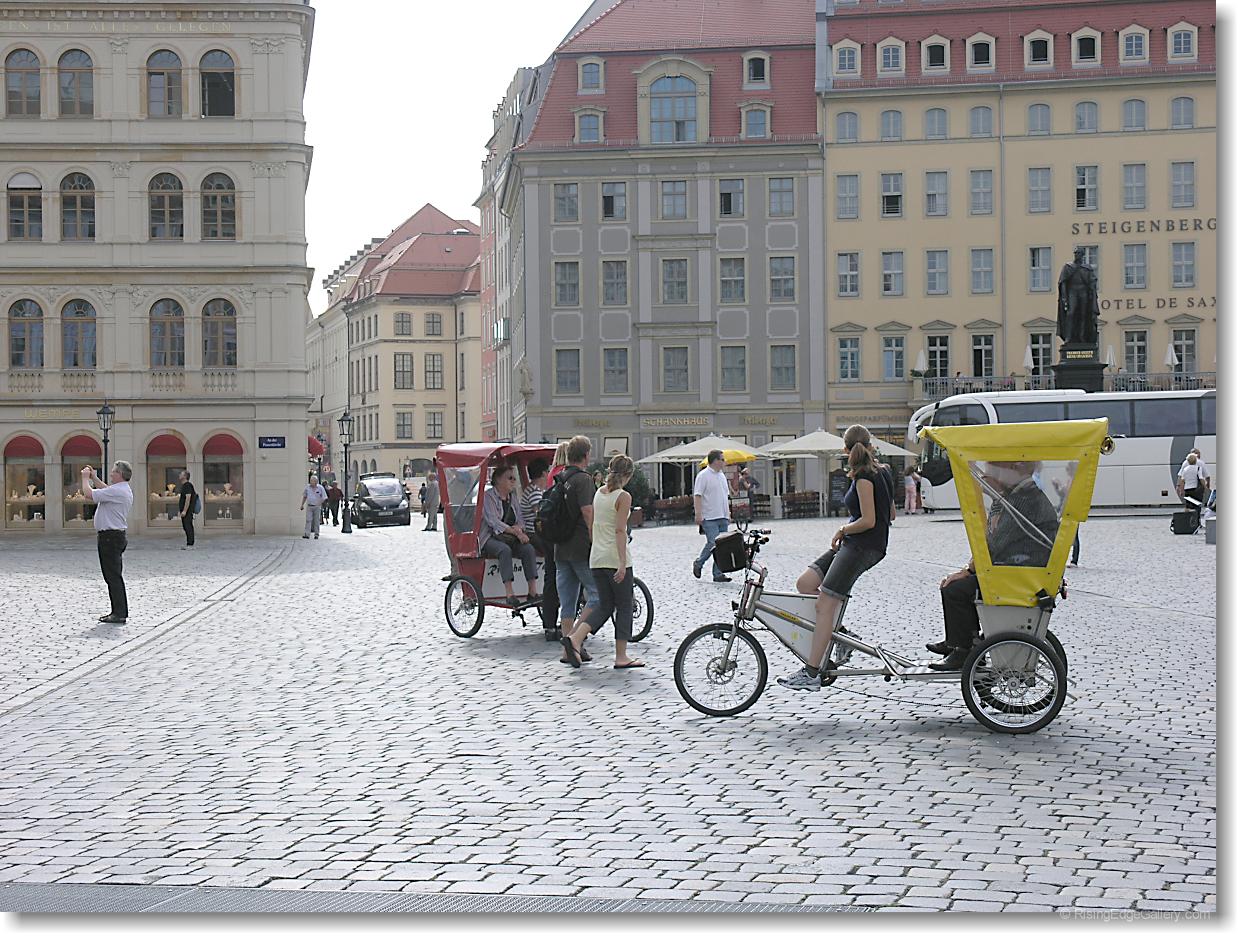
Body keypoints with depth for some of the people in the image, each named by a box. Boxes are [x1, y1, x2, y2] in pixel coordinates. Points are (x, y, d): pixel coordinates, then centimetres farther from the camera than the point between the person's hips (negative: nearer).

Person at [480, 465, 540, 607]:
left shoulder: (513, 497, 16)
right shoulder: (488, 496, -4)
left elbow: (520, 520, 16)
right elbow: (493, 521, -16)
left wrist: (519, 527, -10)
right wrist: (515, 531, -24)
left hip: (510, 538, 6)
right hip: (490, 538, -6)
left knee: (529, 549, -24)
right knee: (505, 550, -37)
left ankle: (532, 592, -29)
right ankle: (509, 593, -43)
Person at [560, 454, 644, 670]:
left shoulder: (598, 493, 10)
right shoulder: (623, 497, -11)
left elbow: (591, 526, 14)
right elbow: (620, 531, -17)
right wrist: (623, 563, -19)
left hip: (597, 558, 7)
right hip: (615, 558, -7)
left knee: (605, 606, 13)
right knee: (624, 607, 5)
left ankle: (575, 638, -7)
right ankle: (621, 656, 7)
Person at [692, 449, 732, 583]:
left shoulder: (721, 476, 18)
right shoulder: (703, 476, -7)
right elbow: (698, 495, -13)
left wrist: (728, 514, 21)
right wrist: (698, 514, -19)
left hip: (723, 517, 8)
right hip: (710, 518, -8)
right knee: (712, 544, -12)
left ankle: (718, 574, 5)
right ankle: (698, 563, 11)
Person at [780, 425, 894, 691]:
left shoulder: (864, 477, -12)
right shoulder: (882, 472, 15)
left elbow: (868, 521, -18)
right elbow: (891, 514, 22)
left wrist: (843, 529, -2)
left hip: (863, 546, -9)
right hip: (853, 544, 9)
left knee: (825, 604, -15)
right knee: (805, 584, 2)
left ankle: (811, 674, -19)